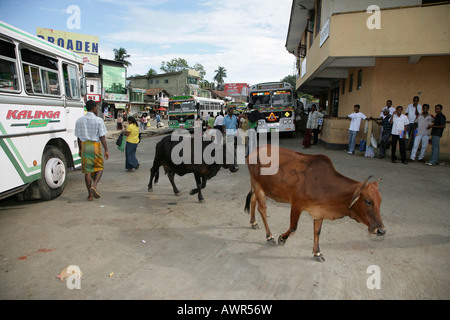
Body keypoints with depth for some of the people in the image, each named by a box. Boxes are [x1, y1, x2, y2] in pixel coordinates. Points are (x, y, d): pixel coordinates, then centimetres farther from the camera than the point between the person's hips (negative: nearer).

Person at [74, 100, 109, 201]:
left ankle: (90, 194, 11)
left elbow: (78, 137, 11)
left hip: (84, 146, 4)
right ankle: (94, 186, -9)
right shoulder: (98, 120, -7)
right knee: (99, 168, 13)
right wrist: (106, 150, -7)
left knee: (87, 170, 7)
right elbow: (102, 137, -10)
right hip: (95, 146, -4)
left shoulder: (79, 121, 7)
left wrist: (80, 149, 21)